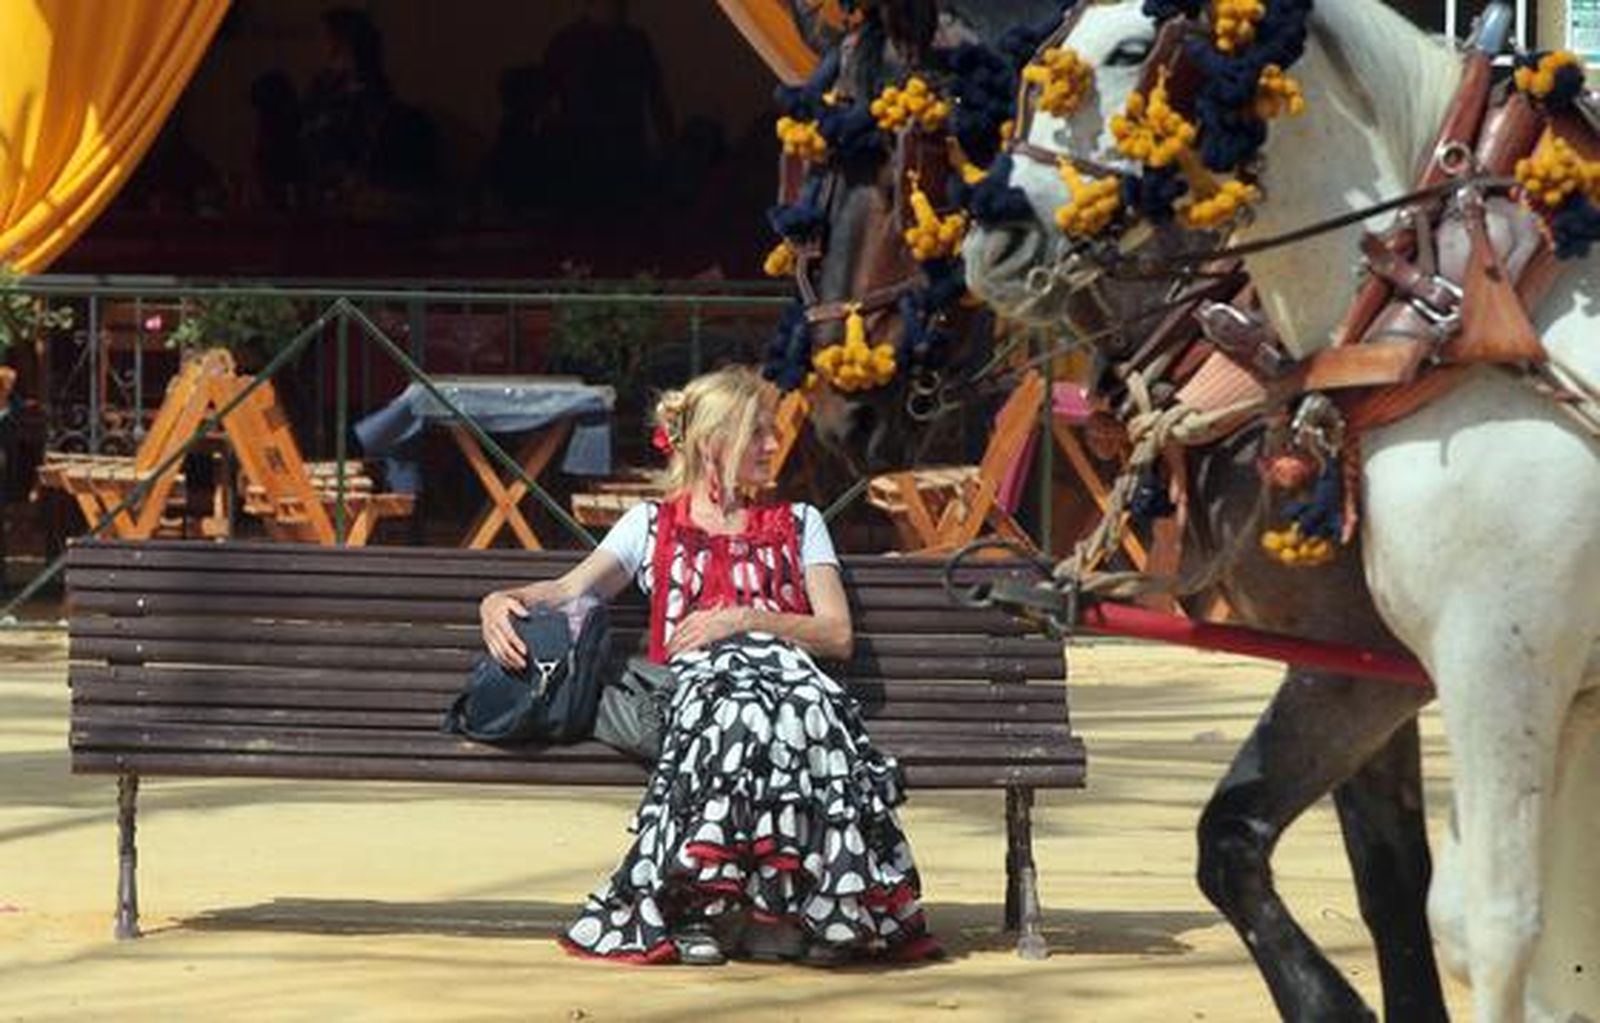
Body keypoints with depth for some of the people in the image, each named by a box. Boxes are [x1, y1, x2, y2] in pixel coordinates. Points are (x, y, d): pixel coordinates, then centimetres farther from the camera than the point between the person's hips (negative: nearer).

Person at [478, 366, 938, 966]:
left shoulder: (797, 526, 28)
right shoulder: (653, 525, 27)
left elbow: (837, 634, 14)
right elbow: (572, 591, 14)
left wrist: (743, 619, -1)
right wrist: (503, 600, -8)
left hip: (784, 670, 1)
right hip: (690, 684, -1)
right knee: (739, 705, -43)